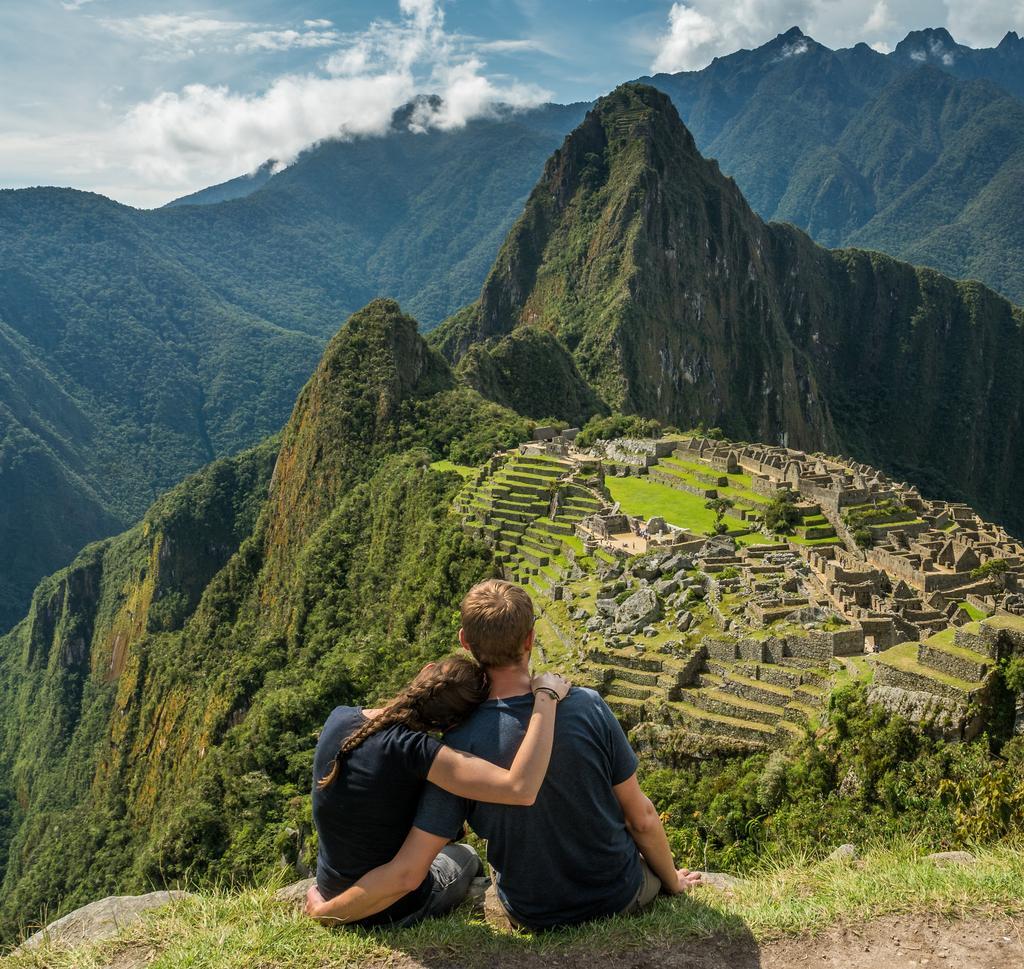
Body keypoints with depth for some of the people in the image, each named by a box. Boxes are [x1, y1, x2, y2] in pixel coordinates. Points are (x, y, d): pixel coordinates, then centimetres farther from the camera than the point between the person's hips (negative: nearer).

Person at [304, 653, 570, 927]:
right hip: (395, 910, -4)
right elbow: (521, 789, -44)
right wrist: (546, 696, -37)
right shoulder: (414, 750, -34)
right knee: (465, 855, 29)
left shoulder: (338, 718, -14)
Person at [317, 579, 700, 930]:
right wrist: (671, 881, 9)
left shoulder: (459, 745, -24)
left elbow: (405, 873, -23)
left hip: (534, 918, 1)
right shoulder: (588, 707, -23)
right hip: (622, 898, 0)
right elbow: (641, 818, -11)